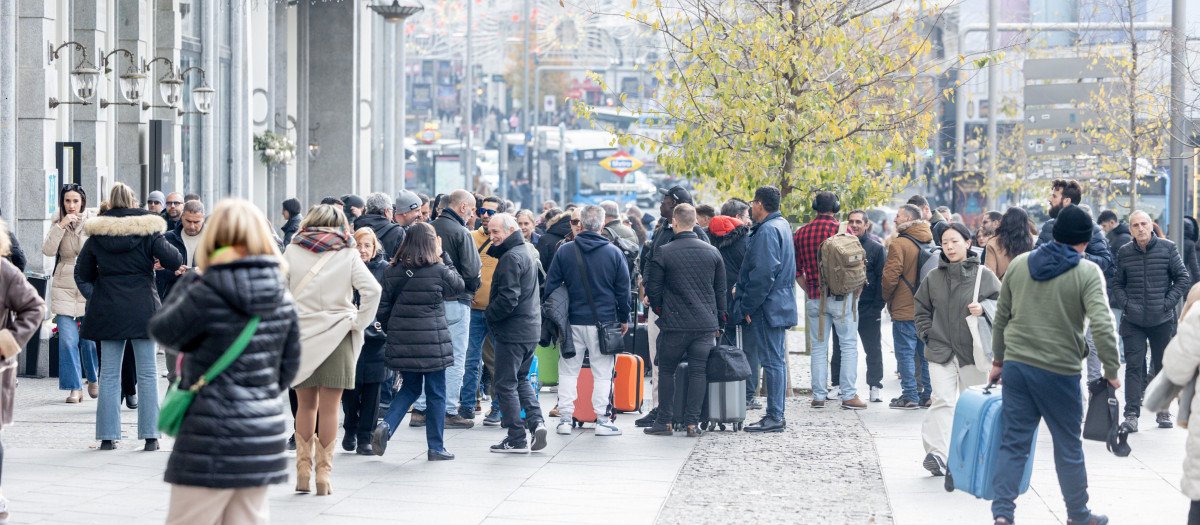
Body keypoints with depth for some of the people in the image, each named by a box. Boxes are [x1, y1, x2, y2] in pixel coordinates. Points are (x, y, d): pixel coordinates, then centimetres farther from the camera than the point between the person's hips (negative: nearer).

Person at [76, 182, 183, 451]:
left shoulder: (97, 235, 4)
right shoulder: (148, 230, -4)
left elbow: (82, 273, 7)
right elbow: (174, 261, -11)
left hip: (108, 310, 2)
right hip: (142, 309, -2)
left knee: (109, 374, 7)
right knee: (147, 373, 4)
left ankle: (107, 436, 5)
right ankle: (150, 436, 2)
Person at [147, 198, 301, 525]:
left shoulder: (207, 293, -14)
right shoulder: (282, 298, 4)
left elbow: (162, 331, 1)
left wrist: (192, 278, 6)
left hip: (214, 438, -6)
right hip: (265, 435, 6)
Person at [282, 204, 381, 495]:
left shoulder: (293, 252, 3)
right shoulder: (348, 254, -1)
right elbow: (372, 289, -12)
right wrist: (358, 322, -2)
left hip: (300, 336, 1)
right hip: (336, 336, -1)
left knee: (305, 404, 12)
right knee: (329, 408, 3)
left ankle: (303, 470, 10)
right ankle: (323, 474, 4)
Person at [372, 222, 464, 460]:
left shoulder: (392, 271, 1)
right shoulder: (438, 270, -12)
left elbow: (382, 310, 4)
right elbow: (458, 286, 8)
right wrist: (443, 257, 8)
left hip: (402, 343, 4)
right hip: (432, 343, -4)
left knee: (410, 388, 19)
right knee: (436, 393, 8)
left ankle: (385, 426, -3)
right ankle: (436, 447, 14)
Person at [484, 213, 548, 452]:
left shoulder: (511, 258, -16)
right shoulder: (526, 253, 16)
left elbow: (508, 298, -23)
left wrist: (488, 315, -7)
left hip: (513, 331, -10)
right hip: (531, 329, 10)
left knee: (505, 383, -1)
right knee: (521, 379, 19)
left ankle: (516, 439, 1)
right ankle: (535, 421, 3)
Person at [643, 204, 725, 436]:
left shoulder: (663, 254, -6)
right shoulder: (712, 252, 5)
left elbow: (653, 289, -2)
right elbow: (721, 291, 11)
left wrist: (661, 311, 17)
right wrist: (719, 322, 20)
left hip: (674, 324, -3)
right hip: (706, 324, 3)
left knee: (666, 371, 9)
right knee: (698, 371, 5)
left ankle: (665, 421, 8)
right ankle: (692, 423, 1)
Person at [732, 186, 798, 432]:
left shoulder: (767, 231, -16)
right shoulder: (783, 225, 16)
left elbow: (763, 273, -22)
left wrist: (747, 306, -17)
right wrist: (741, 291, 19)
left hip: (768, 307, -10)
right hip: (781, 304, 10)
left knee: (772, 361, -8)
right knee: (776, 360, 12)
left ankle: (774, 417, -6)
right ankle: (775, 414, 17)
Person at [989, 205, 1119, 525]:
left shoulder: (1019, 264, 7)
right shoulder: (1088, 272, -8)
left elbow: (1001, 317, 13)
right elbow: (1101, 326, -17)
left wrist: (998, 360, 23)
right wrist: (1112, 371, -9)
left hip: (1016, 365, 4)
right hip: (1059, 372, -4)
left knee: (1013, 443, 6)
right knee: (1068, 447, 10)